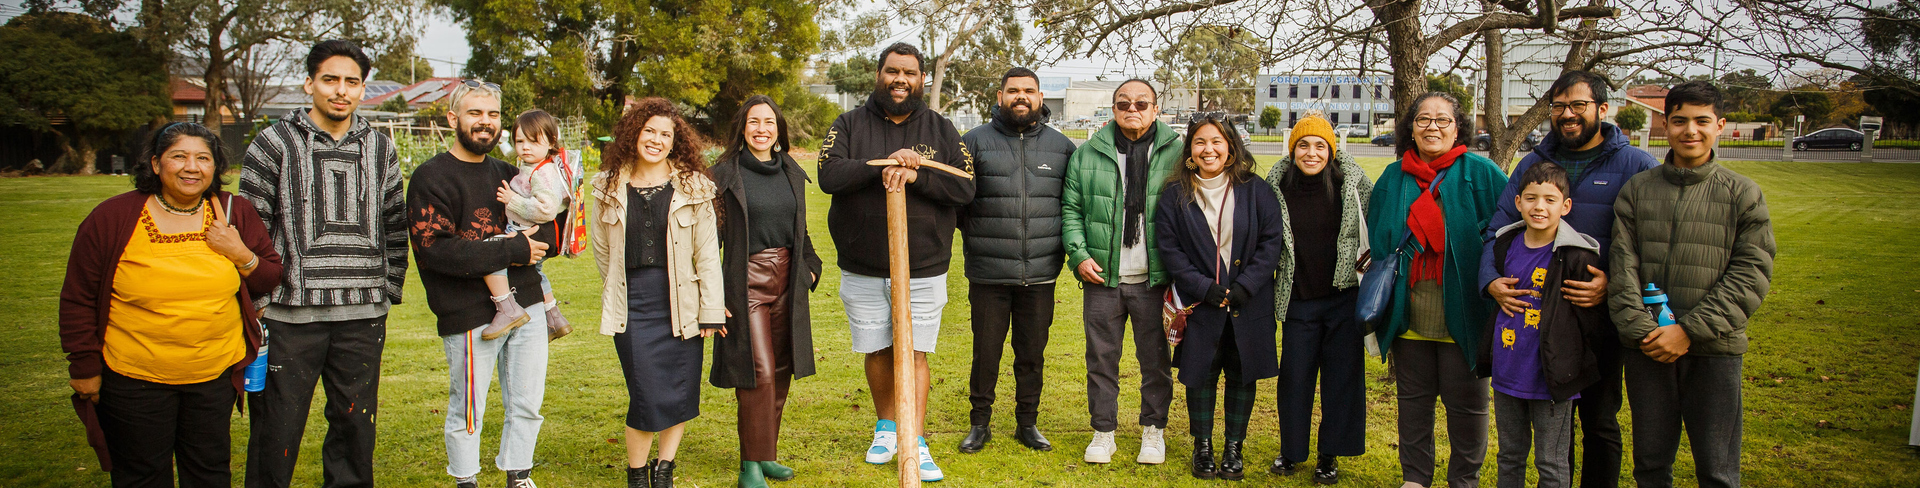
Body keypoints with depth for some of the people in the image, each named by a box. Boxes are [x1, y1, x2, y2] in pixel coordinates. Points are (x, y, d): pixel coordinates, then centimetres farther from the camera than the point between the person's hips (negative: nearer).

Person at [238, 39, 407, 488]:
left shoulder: (380, 149, 10)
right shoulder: (274, 144, -1)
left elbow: (396, 228, 14)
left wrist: (388, 292, 11)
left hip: (363, 317, 3)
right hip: (290, 315, -3)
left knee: (356, 423, 12)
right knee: (277, 427, 4)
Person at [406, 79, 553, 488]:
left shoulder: (506, 174, 14)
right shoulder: (431, 177, -6)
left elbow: (549, 230, 18)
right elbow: (435, 250, -18)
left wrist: (534, 242, -7)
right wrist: (514, 250, -17)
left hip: (526, 305, 6)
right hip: (470, 313, -6)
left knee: (527, 404, 12)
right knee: (467, 409, 5)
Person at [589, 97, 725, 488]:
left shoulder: (693, 186, 1)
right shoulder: (611, 187, 6)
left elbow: (707, 253, 0)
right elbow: (601, 249, 15)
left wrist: (710, 309, -2)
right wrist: (617, 292, 14)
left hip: (680, 302, 0)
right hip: (632, 305, 0)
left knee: (680, 394, 4)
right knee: (647, 395, -4)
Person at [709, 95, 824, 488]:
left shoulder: (792, 173, 12)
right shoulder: (725, 174, -4)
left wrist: (810, 266, 11)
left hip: (786, 282, 6)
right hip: (746, 282, -5)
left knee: (780, 372, 9)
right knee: (759, 372, -10)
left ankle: (765, 453, 23)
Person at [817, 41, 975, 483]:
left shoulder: (941, 129, 4)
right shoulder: (849, 125, 2)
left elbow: (965, 188, -6)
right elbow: (829, 176, -14)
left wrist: (915, 177, -20)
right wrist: (884, 165, -25)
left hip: (925, 269, -1)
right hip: (863, 269, 1)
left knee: (914, 354, 0)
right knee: (877, 351, 13)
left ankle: (915, 444, 8)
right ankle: (886, 427, 33)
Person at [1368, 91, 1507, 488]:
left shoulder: (1479, 173, -2)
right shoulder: (1393, 177, 9)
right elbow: (1376, 239, 18)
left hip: (1461, 312, -3)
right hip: (1409, 310, 3)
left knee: (1465, 401, 5)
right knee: (1413, 396, 12)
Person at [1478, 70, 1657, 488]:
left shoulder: (1637, 166, -2)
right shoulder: (1534, 163, 8)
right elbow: (1498, 230, 5)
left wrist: (1614, 286, -23)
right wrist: (1491, 279, -13)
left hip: (1601, 317, -3)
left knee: (1599, 422, 8)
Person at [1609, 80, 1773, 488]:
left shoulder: (1743, 194, 3)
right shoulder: (1636, 190, 7)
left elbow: (1751, 274, -4)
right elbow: (1623, 267, 1)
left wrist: (1690, 330, -13)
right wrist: (1641, 330, -12)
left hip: (1715, 350, -1)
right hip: (1646, 348, 1)